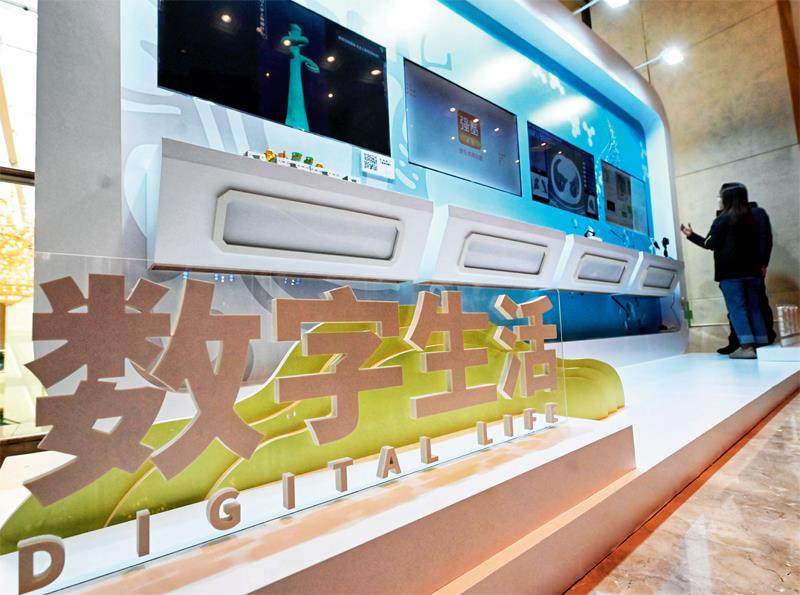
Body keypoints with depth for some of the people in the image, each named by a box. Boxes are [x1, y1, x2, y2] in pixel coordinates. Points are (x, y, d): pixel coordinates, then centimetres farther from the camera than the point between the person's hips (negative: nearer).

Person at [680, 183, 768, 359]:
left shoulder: (722, 219, -5)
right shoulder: (751, 218, 15)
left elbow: (711, 244, -8)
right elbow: (757, 245, 19)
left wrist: (691, 235, 3)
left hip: (731, 271, -6)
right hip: (751, 270, 7)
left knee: (737, 308, -7)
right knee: (753, 307, 9)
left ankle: (747, 346, -12)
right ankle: (762, 345, 8)